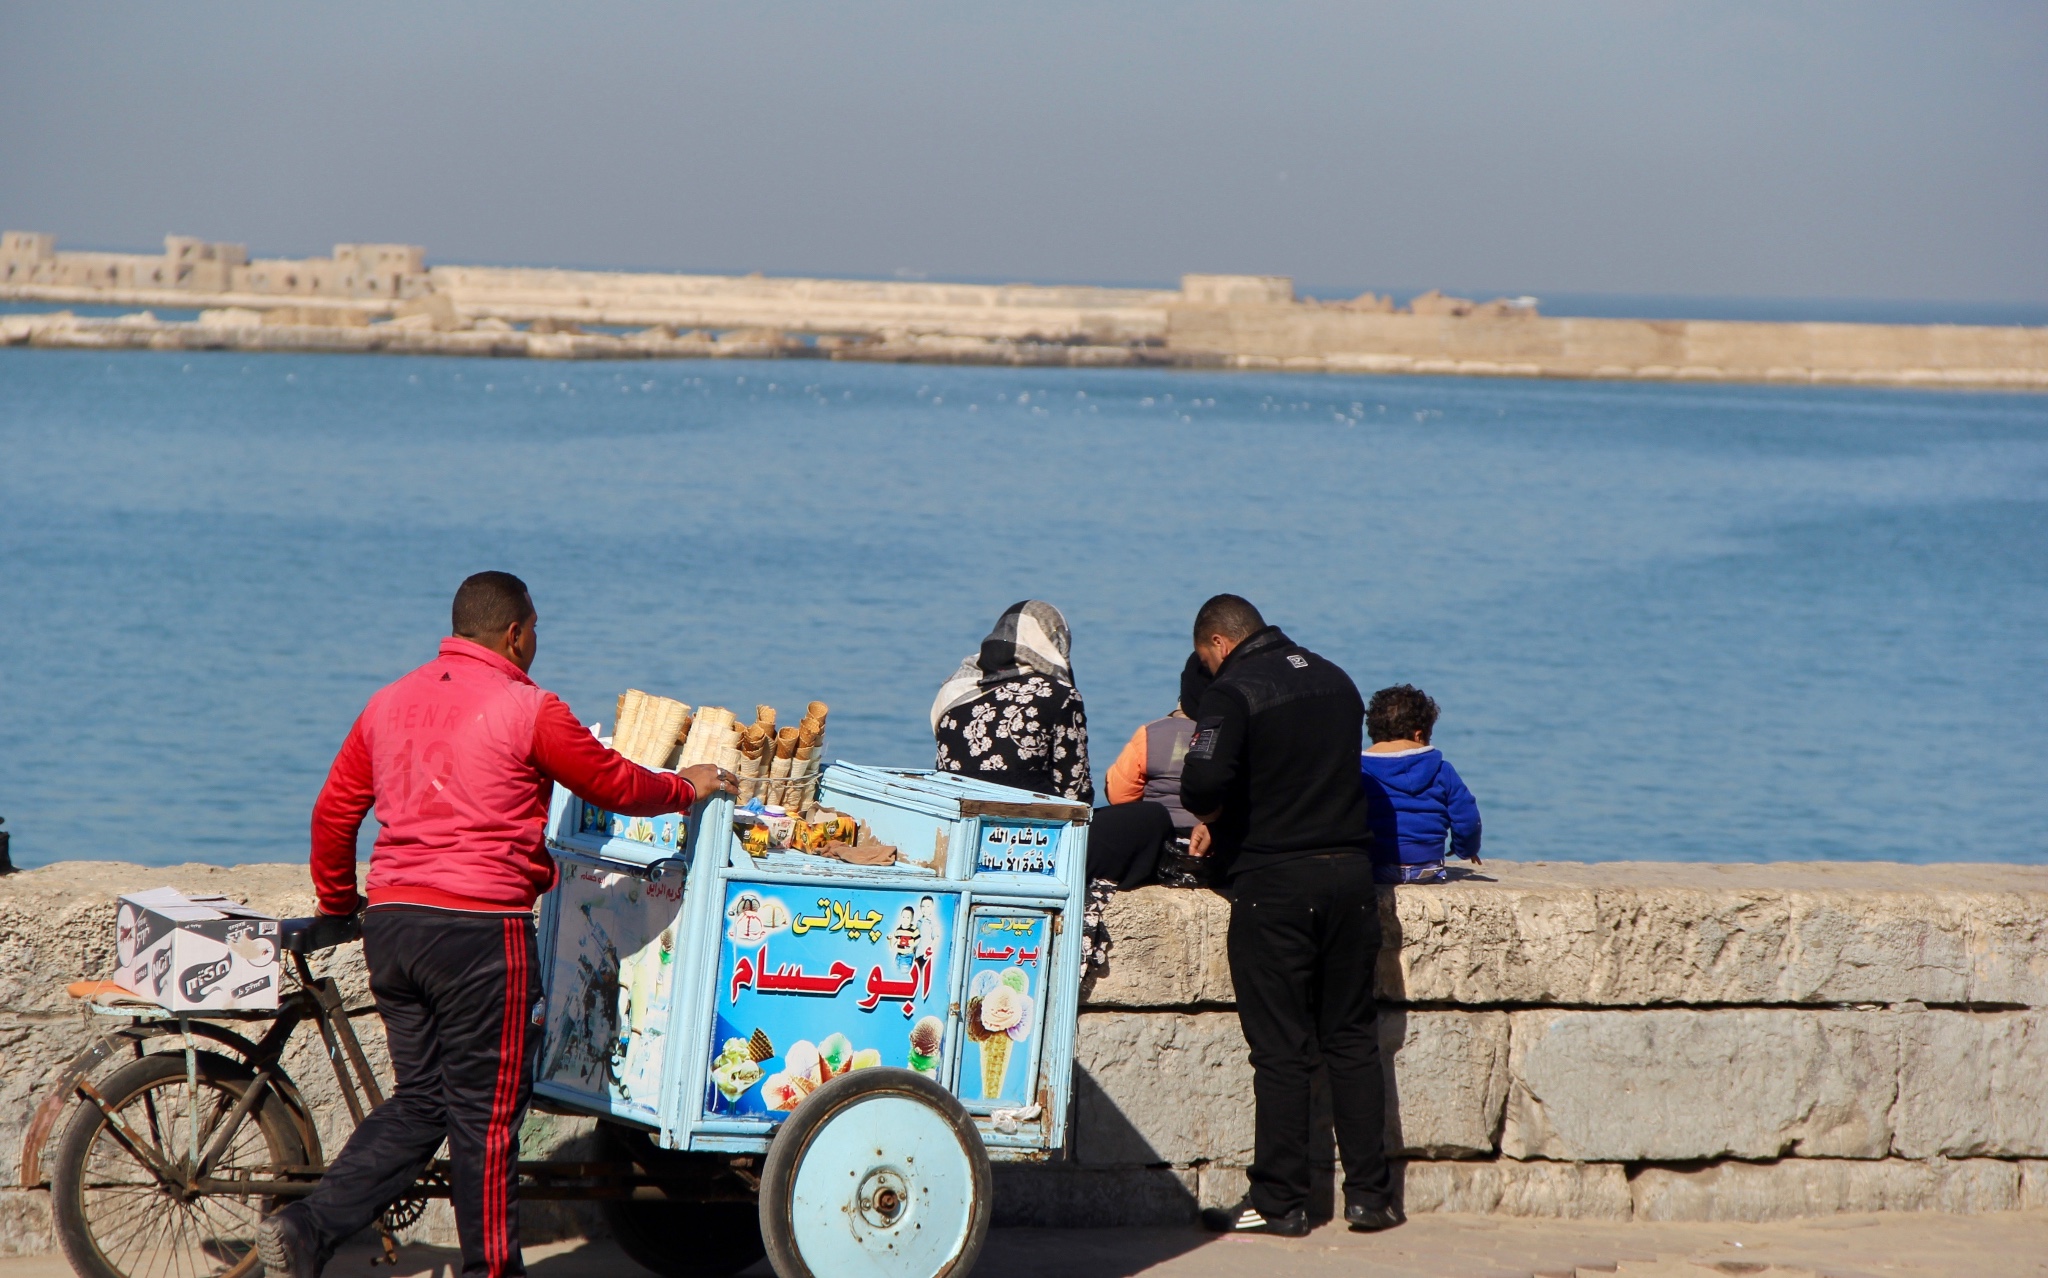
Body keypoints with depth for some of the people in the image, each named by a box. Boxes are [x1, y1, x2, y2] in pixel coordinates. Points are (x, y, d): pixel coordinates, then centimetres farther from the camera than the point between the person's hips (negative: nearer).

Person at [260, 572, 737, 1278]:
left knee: (421, 1101, 13)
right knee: (486, 1112, 2)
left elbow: (333, 812, 17)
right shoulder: (526, 708, -6)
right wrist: (686, 788, 21)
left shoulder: (390, 702, 13)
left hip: (390, 922, 7)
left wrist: (337, 901, 31)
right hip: (480, 928, -7)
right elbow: (615, 784, 2)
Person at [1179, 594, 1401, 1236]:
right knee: (1353, 1040, 11)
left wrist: (1213, 820, 0)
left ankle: (1279, 1202, 1)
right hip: (1350, 870, 6)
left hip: (1274, 881, -6)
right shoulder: (1335, 681, 12)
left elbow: (1205, 783, -23)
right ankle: (1370, 1195, 12)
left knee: (1280, 1049, -1)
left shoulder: (1233, 693, -9)